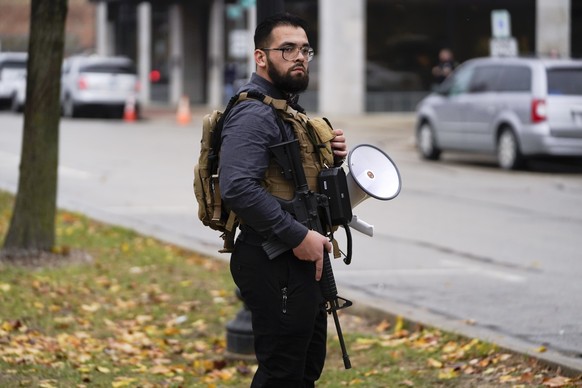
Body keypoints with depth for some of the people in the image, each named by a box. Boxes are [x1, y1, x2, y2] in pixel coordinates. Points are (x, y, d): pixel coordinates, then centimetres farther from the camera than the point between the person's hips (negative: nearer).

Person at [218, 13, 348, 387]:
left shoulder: (290, 108, 17)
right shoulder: (254, 113, -16)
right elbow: (238, 187, -28)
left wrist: (331, 156, 4)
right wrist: (299, 236, -25)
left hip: (303, 259, 11)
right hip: (275, 263, -11)